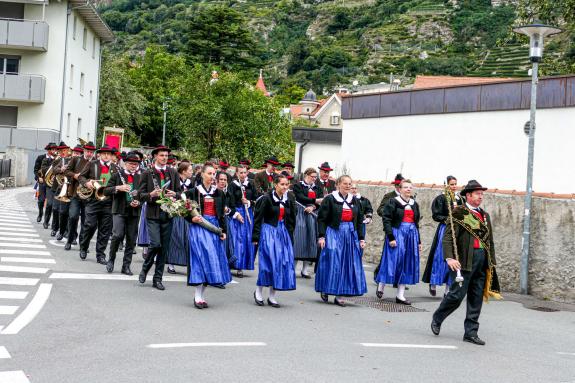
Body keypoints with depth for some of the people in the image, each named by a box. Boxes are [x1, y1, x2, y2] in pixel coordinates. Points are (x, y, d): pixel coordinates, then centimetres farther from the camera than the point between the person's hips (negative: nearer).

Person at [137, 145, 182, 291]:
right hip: (153, 214, -3)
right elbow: (140, 194, 0)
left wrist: (174, 194, -10)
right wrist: (151, 194, -18)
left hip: (168, 214, 3)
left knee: (164, 247, 5)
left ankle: (157, 279, 15)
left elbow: (179, 193, 12)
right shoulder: (147, 173, 1)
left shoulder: (173, 173, 9)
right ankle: (145, 269, 12)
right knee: (155, 243, -15)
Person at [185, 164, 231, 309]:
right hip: (198, 227, -4)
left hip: (214, 228, 4)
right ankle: (198, 296, -9)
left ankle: (199, 295, 10)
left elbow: (222, 214, 13)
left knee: (213, 259, 2)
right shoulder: (193, 192, 0)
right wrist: (192, 218, -16)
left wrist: (223, 230, 7)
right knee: (202, 258, -12)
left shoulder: (219, 193, 11)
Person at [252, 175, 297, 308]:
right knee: (268, 261, -9)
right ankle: (258, 291, 9)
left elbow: (291, 221, 17)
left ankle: (272, 296, 10)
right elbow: (258, 218, -7)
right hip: (269, 233, -5)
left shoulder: (289, 201, 9)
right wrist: (256, 237, -11)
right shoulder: (267, 199, -7)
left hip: (283, 233, 5)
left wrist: (290, 237, 11)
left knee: (283, 263, 2)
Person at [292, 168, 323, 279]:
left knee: (310, 239, 1)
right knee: (298, 239, -9)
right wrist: (315, 200, -21)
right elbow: (301, 198, -13)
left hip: (312, 216, 4)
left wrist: (313, 207, -16)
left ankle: (305, 269, 5)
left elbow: (321, 202, 3)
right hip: (300, 214, -4)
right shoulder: (298, 186, 1)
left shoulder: (318, 188, 15)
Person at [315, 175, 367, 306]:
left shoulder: (354, 200, 11)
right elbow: (321, 219, -6)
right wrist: (321, 236, -14)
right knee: (332, 262, -5)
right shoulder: (329, 199, -4)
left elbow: (359, 221, 14)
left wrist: (361, 238, 9)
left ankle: (339, 295, 8)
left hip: (351, 235, 5)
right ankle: (325, 290, 12)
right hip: (334, 233, -5)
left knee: (348, 265, 2)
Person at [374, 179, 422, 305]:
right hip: (397, 232, -6)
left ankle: (400, 296, 9)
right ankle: (380, 286, 18)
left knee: (407, 264, 4)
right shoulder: (393, 202, -5)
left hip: (412, 234, 6)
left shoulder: (414, 204, 14)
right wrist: (391, 237, -18)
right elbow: (386, 220, -10)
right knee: (393, 260, -5)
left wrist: (418, 241, 17)